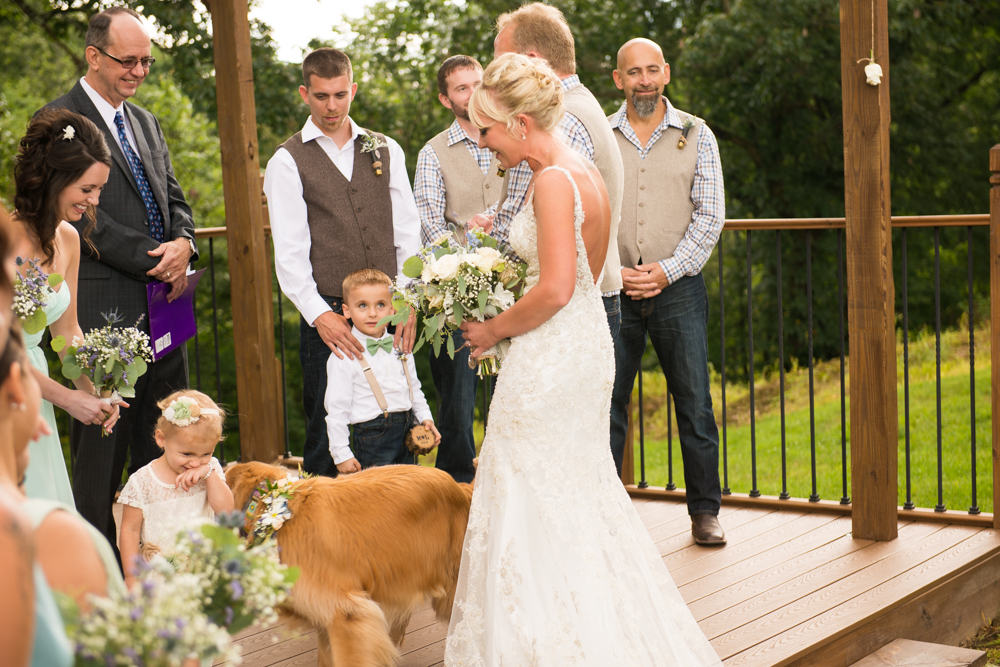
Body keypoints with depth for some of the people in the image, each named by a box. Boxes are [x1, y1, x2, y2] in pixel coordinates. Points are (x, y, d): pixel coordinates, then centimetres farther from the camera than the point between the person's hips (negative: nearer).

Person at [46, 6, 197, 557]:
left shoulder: (145, 122, 18)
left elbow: (174, 197, 18)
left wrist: (182, 243, -4)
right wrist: (152, 261, -15)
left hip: (162, 305, 8)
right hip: (104, 310, -7)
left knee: (162, 437, 11)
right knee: (103, 443, -1)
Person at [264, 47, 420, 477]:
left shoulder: (386, 151, 13)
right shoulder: (288, 162, 3)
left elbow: (407, 232, 8)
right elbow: (289, 251, -5)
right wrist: (319, 315, -18)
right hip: (328, 317, -3)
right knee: (327, 432, 0)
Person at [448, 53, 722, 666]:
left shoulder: (552, 182, -19)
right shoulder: (588, 173, 10)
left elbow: (554, 290, -25)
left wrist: (495, 329, -12)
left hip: (550, 358, -10)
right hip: (589, 343, 10)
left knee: (531, 501, 2)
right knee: (581, 490, 18)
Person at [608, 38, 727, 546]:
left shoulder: (696, 135, 6)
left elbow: (710, 214, 1)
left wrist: (668, 269, -9)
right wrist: (611, 271, -8)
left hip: (677, 288, 0)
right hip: (613, 289, 1)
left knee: (695, 403, 0)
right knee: (606, 401, 3)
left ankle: (705, 512, 10)